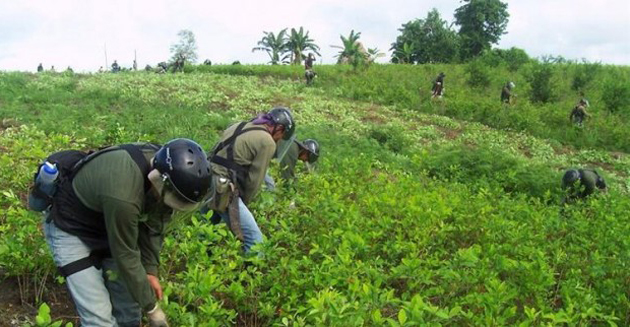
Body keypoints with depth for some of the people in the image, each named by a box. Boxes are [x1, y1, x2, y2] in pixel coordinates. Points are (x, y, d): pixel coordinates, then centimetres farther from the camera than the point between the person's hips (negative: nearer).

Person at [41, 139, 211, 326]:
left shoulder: (162, 164, -18)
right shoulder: (123, 195, -40)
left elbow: (153, 224, -2)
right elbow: (126, 258, -27)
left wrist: (151, 269, -7)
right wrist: (151, 307, -16)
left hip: (107, 226, 7)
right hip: (70, 231, -7)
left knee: (129, 309, 8)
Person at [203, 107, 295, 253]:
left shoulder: (238, 126, 18)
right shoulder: (267, 142, -4)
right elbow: (254, 180, -5)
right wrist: (243, 203, 11)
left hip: (206, 180, 9)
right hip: (223, 191, -9)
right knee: (255, 240, -6)